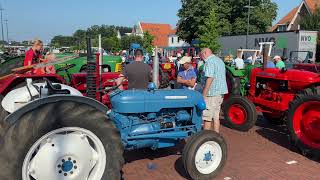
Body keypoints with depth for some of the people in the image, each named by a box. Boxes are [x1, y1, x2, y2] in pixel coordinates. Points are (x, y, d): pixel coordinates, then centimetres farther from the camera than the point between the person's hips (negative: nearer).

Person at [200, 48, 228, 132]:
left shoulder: (209, 62, -13)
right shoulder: (219, 60, 18)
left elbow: (210, 78, -22)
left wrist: (203, 95, -21)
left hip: (211, 93, -10)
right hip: (220, 92, 10)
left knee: (207, 117, -2)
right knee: (216, 117, 14)